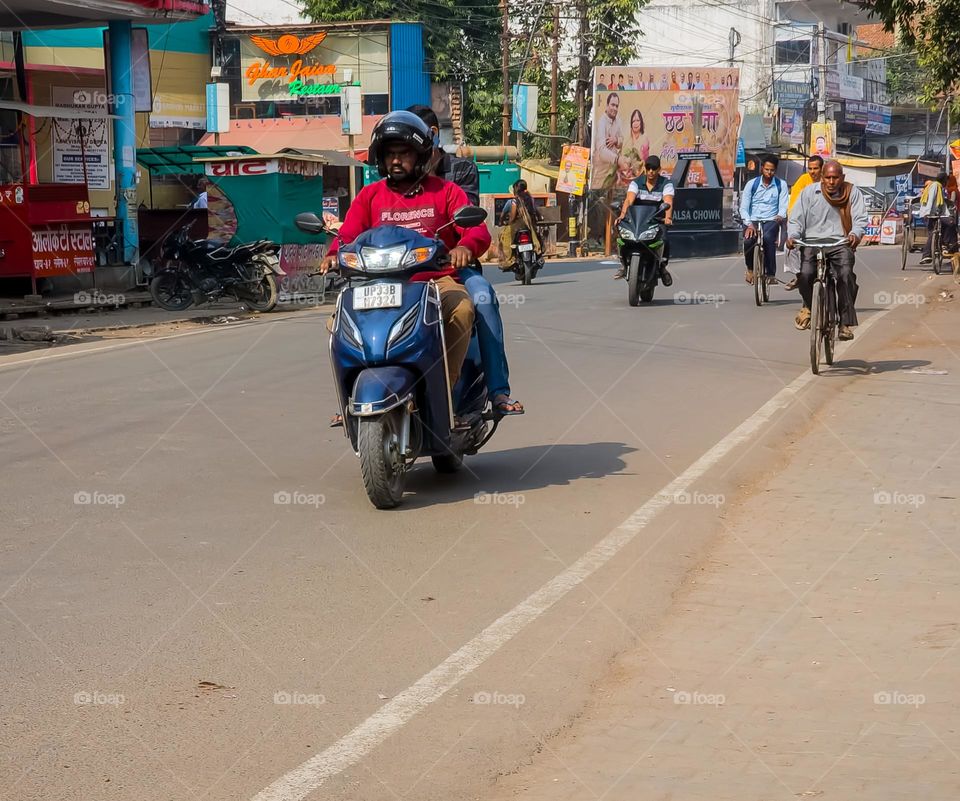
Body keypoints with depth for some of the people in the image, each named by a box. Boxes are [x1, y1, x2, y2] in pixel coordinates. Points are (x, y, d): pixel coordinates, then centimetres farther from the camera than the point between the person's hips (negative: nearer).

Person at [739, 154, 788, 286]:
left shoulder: (781, 185, 6)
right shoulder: (752, 184, 5)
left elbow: (783, 206, 1)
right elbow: (743, 207, 0)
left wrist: (780, 216, -22)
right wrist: (749, 224, -16)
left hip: (771, 221, -1)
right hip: (753, 221, 1)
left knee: (768, 238, -37)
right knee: (748, 240, -32)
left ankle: (771, 274, -26)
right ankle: (750, 269, 0)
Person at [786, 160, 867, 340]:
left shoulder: (852, 192, 8)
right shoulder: (809, 192, 10)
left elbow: (860, 219, 0)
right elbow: (796, 219, 9)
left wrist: (855, 234, -22)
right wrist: (792, 236, -12)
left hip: (841, 243, -1)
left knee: (846, 274, -29)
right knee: (806, 273, -28)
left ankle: (846, 323, -25)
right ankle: (807, 306, 5)